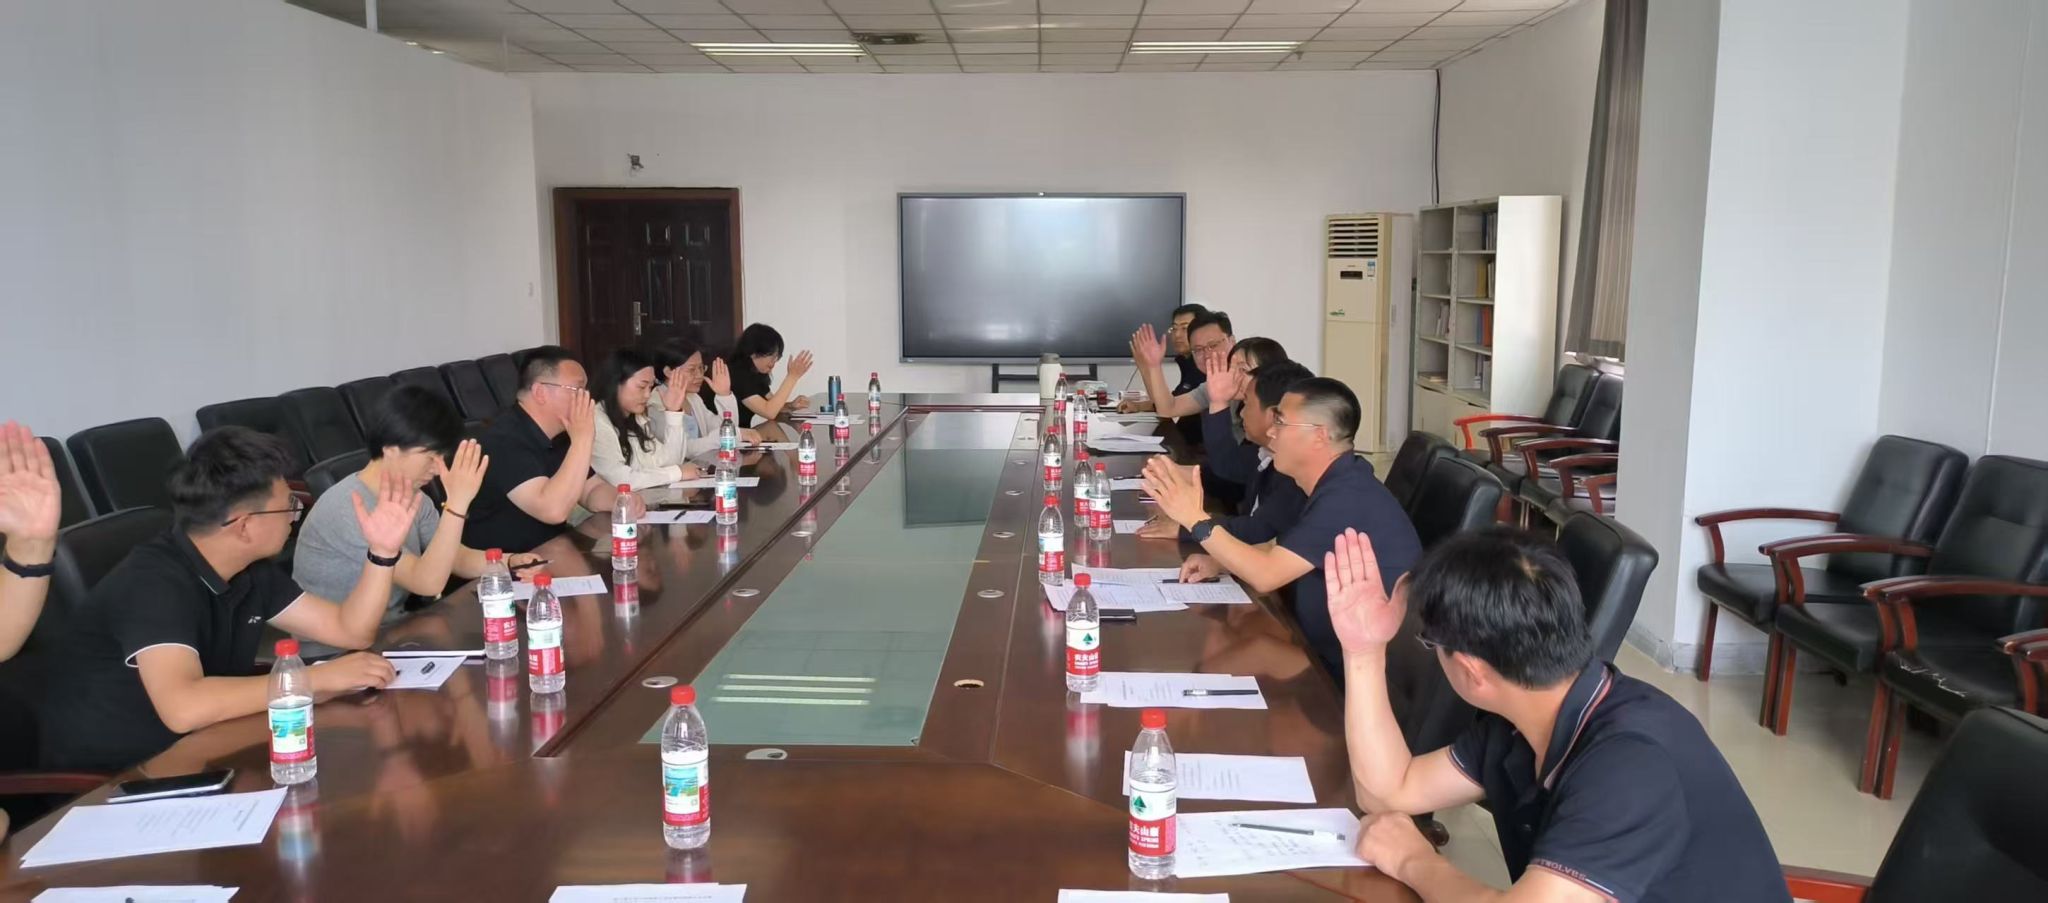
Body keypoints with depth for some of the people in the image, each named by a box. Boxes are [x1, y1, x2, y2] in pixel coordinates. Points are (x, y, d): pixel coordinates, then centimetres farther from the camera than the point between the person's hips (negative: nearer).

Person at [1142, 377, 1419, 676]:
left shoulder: (1347, 498, -24)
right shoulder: (1334, 484, 8)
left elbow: (1266, 575, -25)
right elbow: (1284, 550, 18)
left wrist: (1195, 518, -22)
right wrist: (1219, 562, 2)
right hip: (1330, 654, 9)